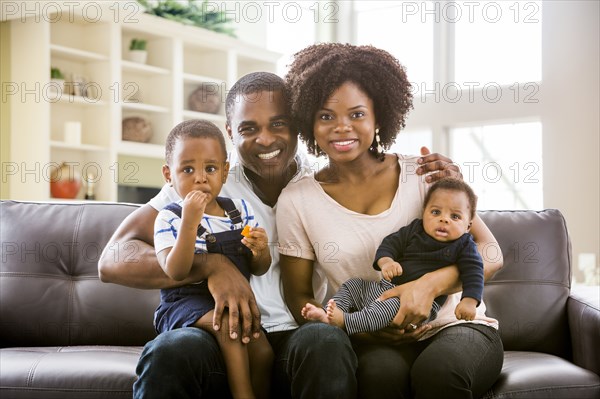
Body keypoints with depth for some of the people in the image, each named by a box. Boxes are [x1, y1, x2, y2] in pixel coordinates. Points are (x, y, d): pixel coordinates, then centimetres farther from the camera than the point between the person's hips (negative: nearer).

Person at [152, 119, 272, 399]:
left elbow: (260, 270, 11)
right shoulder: (169, 218, -7)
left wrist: (260, 252, -13)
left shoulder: (241, 210, 6)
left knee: (263, 351, -17)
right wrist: (190, 222, -29)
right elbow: (175, 272, -21)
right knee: (228, 323, -31)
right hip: (187, 302, -4)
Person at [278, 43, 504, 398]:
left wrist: (430, 284, -25)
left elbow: (490, 253, -5)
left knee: (437, 370, -34)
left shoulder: (422, 173, -2)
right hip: (371, 342, 0)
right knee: (380, 370, -34)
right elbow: (299, 298, 4)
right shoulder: (296, 200, 0)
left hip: (453, 326, 0)